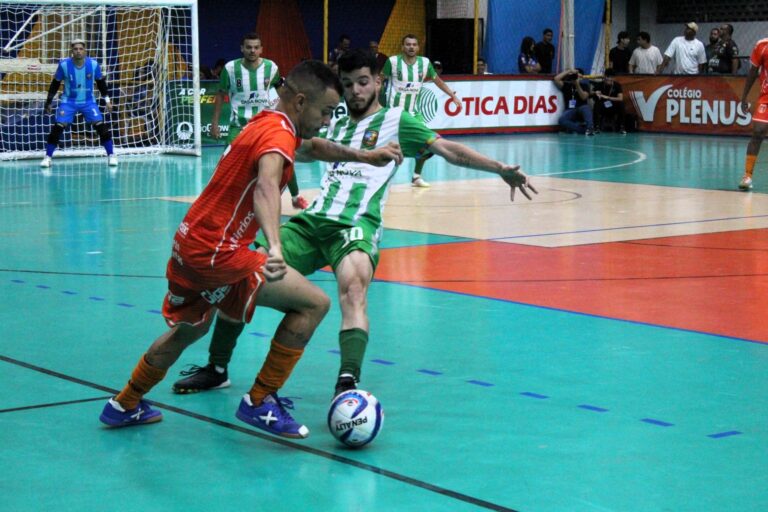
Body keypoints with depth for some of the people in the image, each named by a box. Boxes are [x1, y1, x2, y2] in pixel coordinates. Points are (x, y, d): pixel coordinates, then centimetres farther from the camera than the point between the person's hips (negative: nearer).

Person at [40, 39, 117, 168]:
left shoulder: (93, 64, -12)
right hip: (68, 101, -1)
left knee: (101, 126, -12)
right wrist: (49, 102, 0)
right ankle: (48, 157, 0)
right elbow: (55, 84, -2)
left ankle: (111, 155, 1)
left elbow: (101, 82, 3)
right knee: (58, 127, -13)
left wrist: (107, 100, 3)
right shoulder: (64, 64, -14)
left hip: (88, 101, 1)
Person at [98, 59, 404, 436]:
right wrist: (274, 246, -55)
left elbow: (315, 147, 36)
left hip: (188, 245, 10)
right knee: (314, 303, -10)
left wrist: (365, 157, 34)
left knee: (188, 330, 32)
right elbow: (266, 186, -39)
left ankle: (124, 406, 46)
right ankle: (259, 403, -4)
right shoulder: (278, 134, -17)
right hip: (217, 253, -10)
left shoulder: (267, 123, 13)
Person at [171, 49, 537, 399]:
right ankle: (216, 369, 15)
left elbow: (448, 150, -2)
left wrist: (500, 168, -13)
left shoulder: (396, 121, 8)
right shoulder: (337, 126, 24)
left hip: (356, 225, -6)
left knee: (353, 288, -37)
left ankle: (347, 385, -50)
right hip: (313, 221, 6)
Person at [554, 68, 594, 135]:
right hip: (570, 111, 1)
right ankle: (584, 129, -37)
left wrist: (578, 85, -18)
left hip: (582, 108, -1)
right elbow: (556, 79, -6)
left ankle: (590, 127, -52)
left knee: (585, 108, -38)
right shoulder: (566, 85, 9)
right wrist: (569, 71, -4)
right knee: (562, 120, -32)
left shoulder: (584, 85, 7)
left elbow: (584, 97, -10)